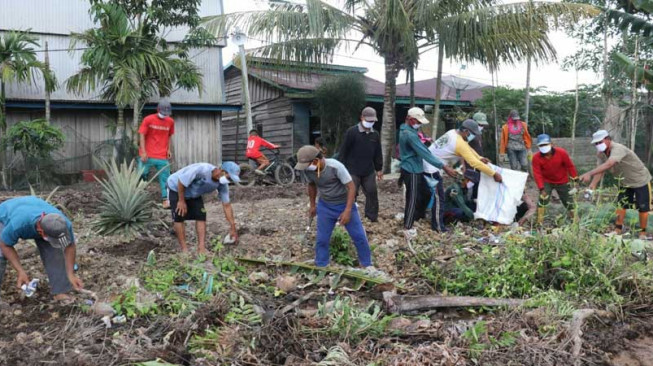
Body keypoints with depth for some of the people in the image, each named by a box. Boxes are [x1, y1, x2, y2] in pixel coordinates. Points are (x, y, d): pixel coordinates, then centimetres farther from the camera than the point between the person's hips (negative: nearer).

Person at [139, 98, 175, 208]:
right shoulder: (148, 119, -3)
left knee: (165, 178, -1)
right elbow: (142, 136, -4)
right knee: (141, 176, 2)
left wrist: (169, 150, 4)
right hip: (148, 156, -2)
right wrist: (143, 152, -12)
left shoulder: (170, 122, 6)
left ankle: (166, 200, 2)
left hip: (163, 157, 2)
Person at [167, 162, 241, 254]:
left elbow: (227, 205, -11)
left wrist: (233, 228, -11)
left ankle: (202, 248, -7)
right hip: (177, 188, -6)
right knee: (179, 218, -13)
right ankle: (184, 249, -6)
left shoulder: (223, 184, -19)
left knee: (201, 216, -8)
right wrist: (181, 201, -24)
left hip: (194, 193, 6)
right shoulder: (202, 169, -41)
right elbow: (181, 181, -31)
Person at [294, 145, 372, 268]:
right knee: (321, 239, 6)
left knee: (359, 236, 3)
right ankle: (320, 267, 24)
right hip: (325, 206, 4)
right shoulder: (308, 170, -13)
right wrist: (312, 205, 18)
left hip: (345, 205, -3)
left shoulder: (335, 166, -29)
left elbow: (351, 187, -24)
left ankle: (367, 265, 23)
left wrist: (347, 211, -27)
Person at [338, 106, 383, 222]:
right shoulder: (352, 132, -11)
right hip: (353, 171, -5)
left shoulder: (375, 134, 7)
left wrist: (379, 169, 16)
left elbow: (378, 153, 15)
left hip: (369, 171, 5)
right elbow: (343, 150, -9)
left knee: (372, 193, 10)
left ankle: (373, 217, 25)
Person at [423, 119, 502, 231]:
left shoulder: (452, 133, 7)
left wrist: (480, 158, 7)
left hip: (426, 164, 10)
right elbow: (474, 163, -20)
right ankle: (438, 226, 7)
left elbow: (468, 148, 19)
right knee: (439, 197, -1)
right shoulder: (460, 143, -20)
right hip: (432, 168, -10)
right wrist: (494, 174, -14)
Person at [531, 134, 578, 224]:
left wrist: (575, 180, -3)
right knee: (543, 199, -16)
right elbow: (537, 173, -20)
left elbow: (570, 166, -8)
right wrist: (541, 188, -26)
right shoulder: (536, 157, -22)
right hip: (546, 182, -1)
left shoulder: (561, 152, -21)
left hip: (562, 181, 1)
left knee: (568, 201, 9)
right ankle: (539, 222, -9)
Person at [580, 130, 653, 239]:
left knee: (642, 208, 1)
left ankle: (643, 233, 13)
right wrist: (592, 186, -31)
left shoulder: (618, 149, -35)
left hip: (640, 181, -7)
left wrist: (589, 174, -63)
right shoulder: (601, 154, -10)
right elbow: (600, 171, -16)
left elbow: (608, 165, -52)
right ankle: (618, 231, 10)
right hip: (625, 182, 7)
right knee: (621, 205, 5)